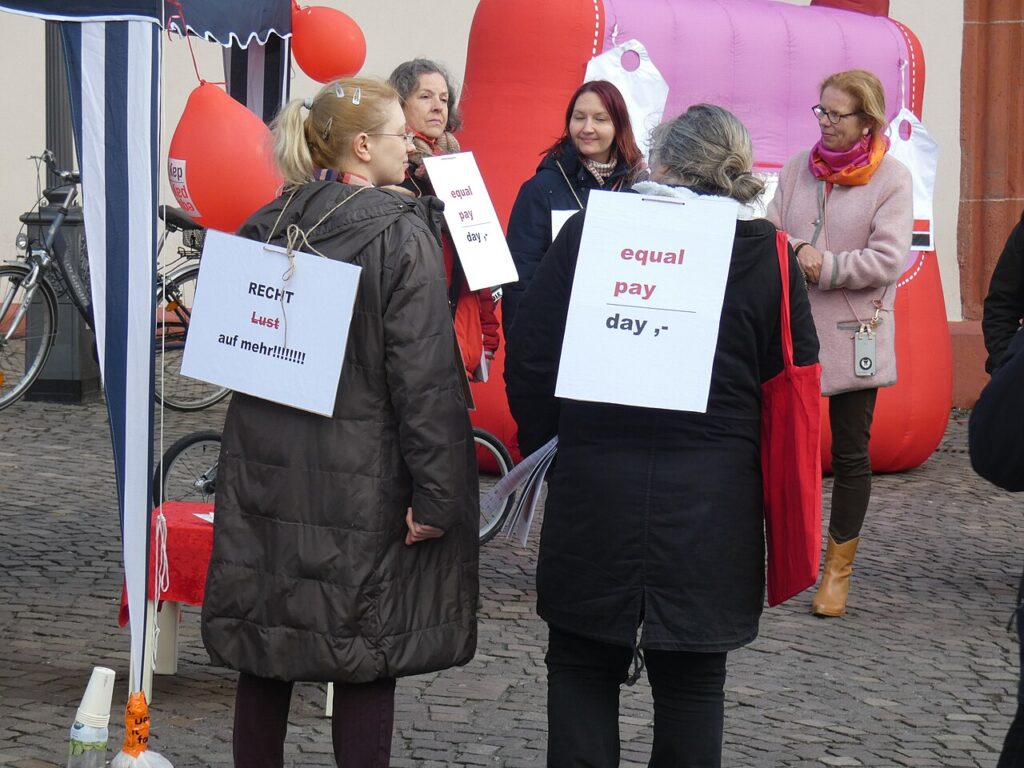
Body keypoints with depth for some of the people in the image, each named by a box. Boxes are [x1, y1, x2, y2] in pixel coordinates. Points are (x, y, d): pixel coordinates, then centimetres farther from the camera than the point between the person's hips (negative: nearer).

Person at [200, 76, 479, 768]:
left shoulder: (266, 226, 5)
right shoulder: (401, 234, -12)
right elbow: (423, 374, -16)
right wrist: (435, 494, -14)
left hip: (265, 468, 6)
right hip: (360, 477, -5)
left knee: (265, 636, 13)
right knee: (366, 656, 3)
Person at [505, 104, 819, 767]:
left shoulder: (589, 230, -1)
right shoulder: (765, 252, -2)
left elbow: (527, 358, 0)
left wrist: (543, 443, 13)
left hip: (592, 488, 0)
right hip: (713, 500, 0)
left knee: (583, 668, 12)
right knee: (692, 681, 11)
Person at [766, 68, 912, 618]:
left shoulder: (892, 179, -5)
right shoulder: (798, 170, 7)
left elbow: (887, 260, -11)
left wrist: (826, 266, -17)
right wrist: (797, 254, -14)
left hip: (853, 335, -3)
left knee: (850, 453, 6)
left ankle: (839, 567, 17)